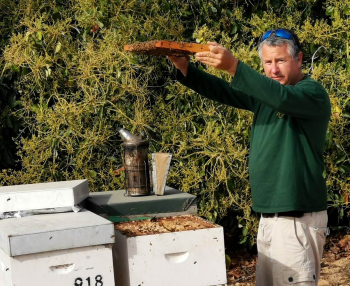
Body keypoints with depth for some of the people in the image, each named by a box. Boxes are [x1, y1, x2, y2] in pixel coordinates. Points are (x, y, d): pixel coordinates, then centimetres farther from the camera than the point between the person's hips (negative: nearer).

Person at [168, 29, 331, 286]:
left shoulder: (313, 93, -11)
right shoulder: (266, 91, 13)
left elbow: (282, 97, -32)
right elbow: (222, 91, 7)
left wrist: (233, 66, -43)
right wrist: (185, 69, -9)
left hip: (298, 219, -8)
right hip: (269, 216, 8)